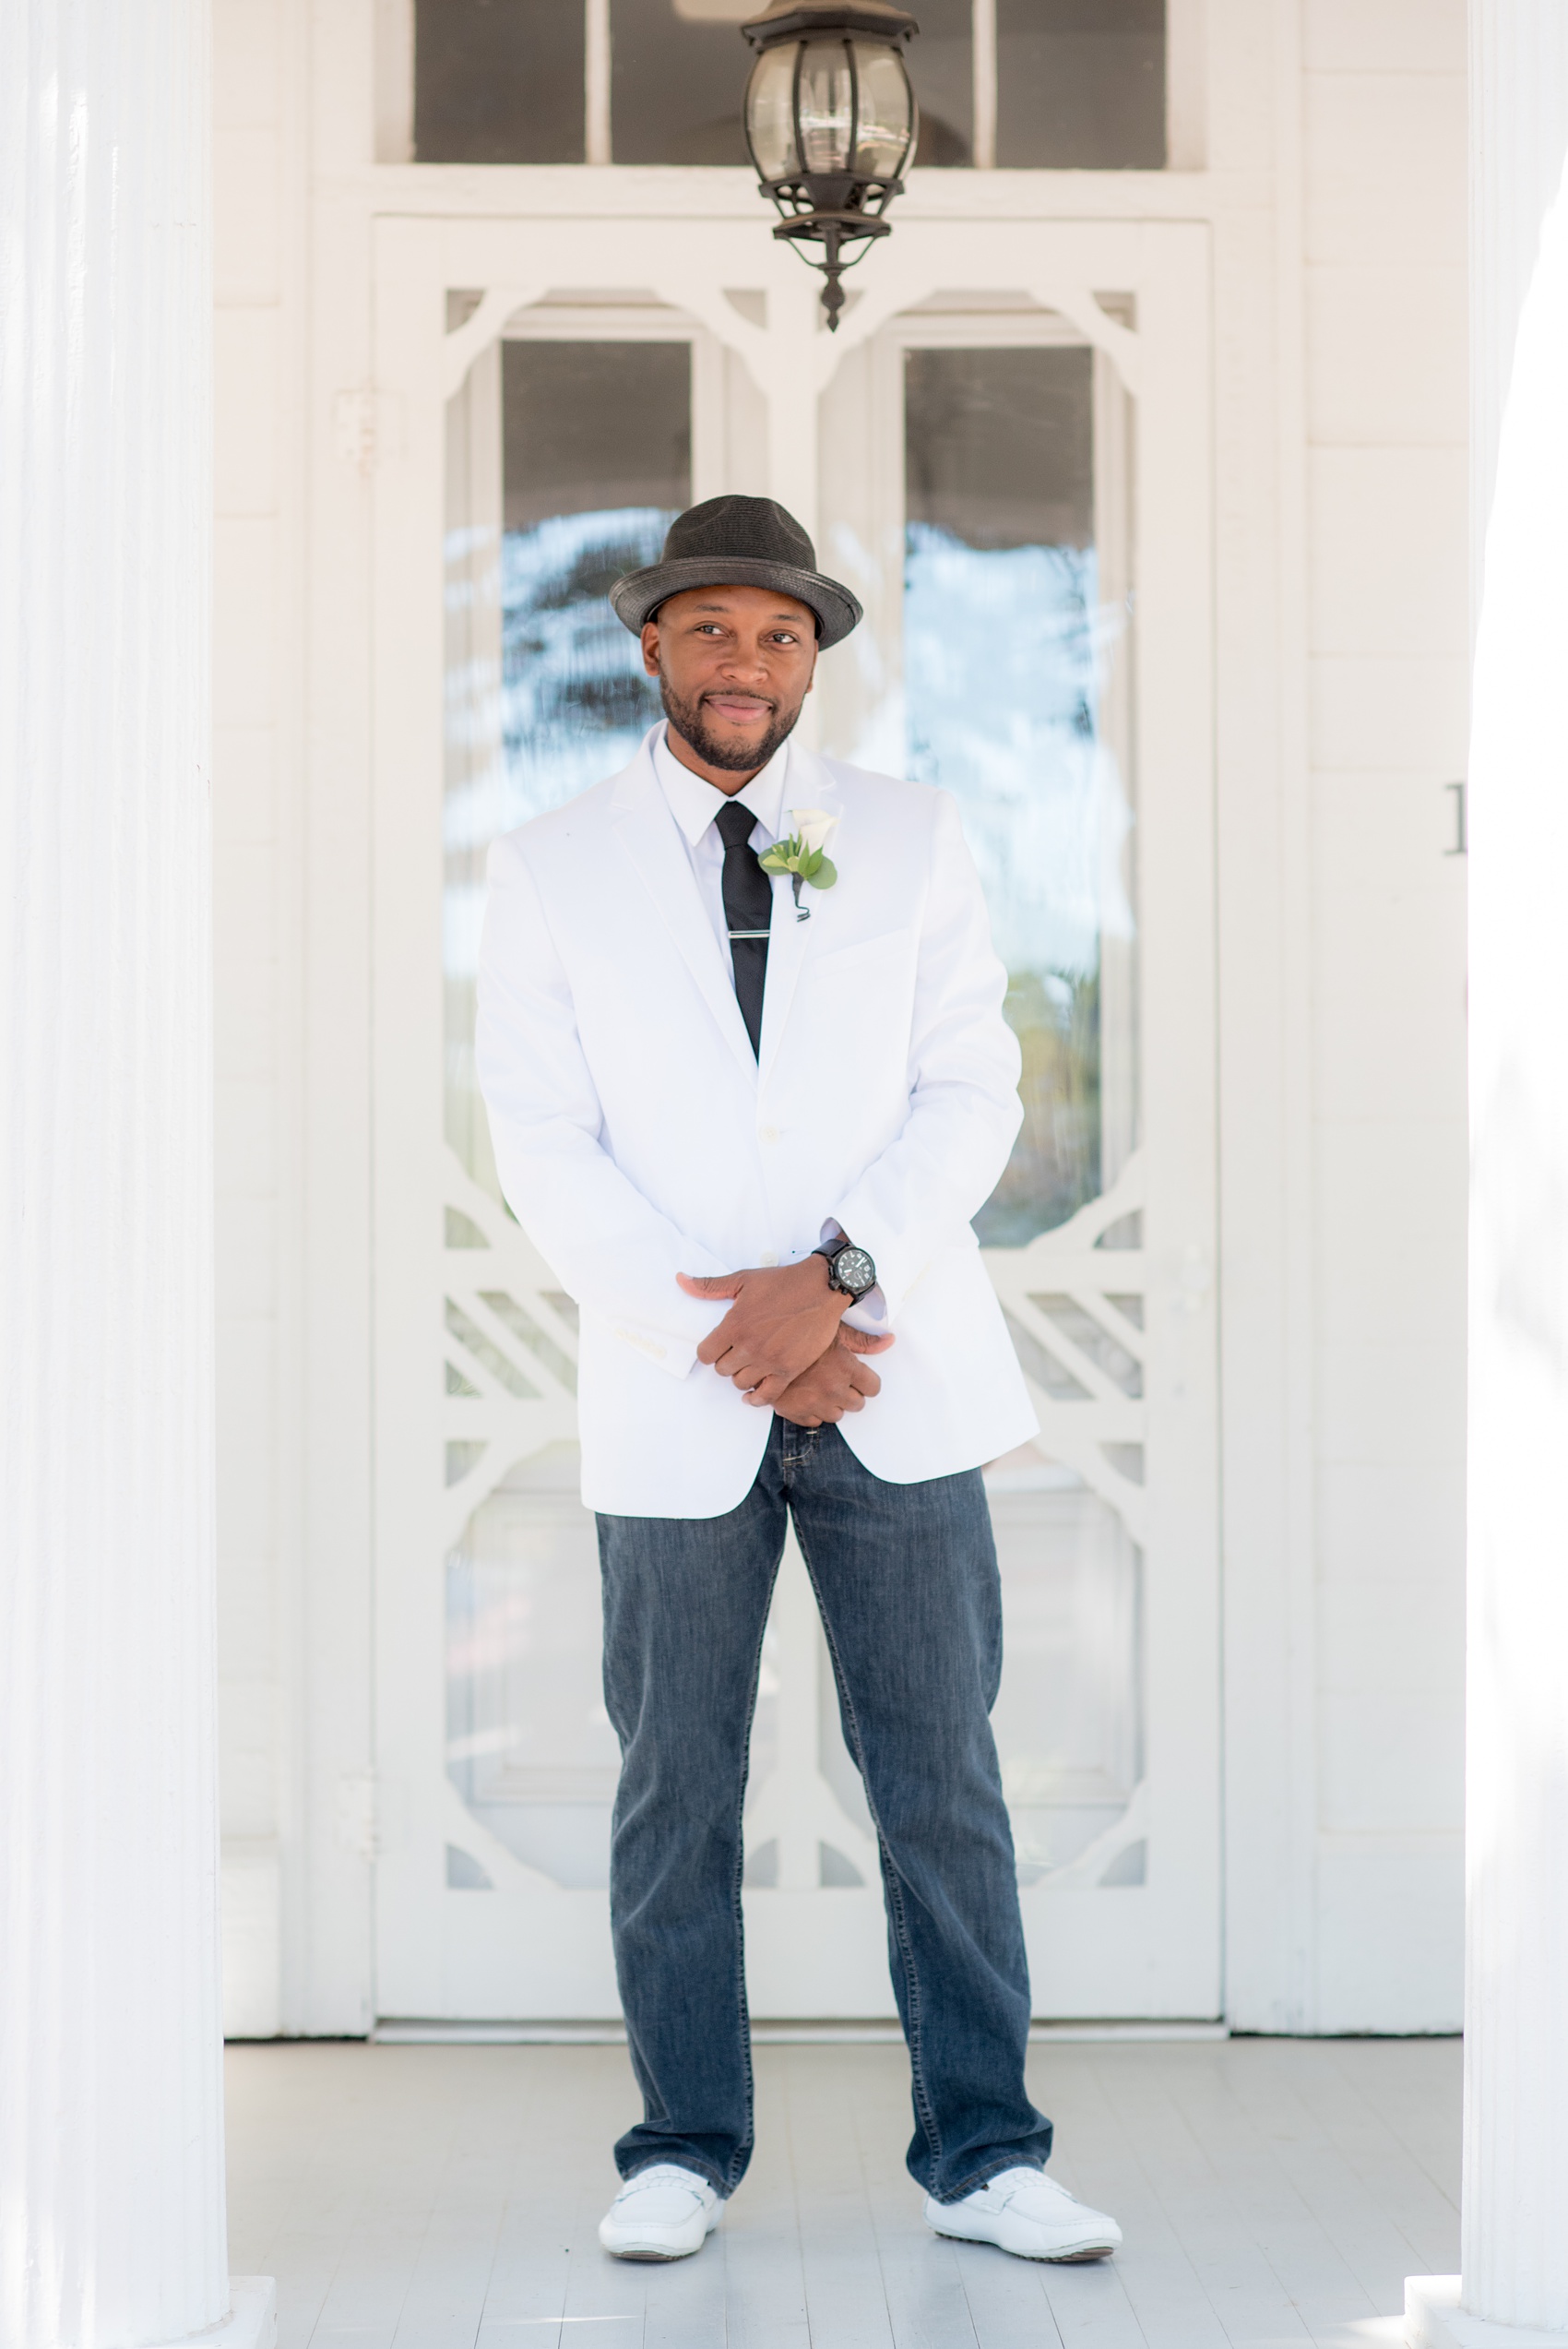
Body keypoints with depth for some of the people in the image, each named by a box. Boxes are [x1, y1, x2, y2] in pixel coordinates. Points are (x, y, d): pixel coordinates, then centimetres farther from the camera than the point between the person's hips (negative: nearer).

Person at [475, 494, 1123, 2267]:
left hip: (898, 1385, 1)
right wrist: (729, 1341, -12)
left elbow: (971, 1089, 0)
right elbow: (545, 1149, -2)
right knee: (674, 1788, 7)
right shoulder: (553, 870, 4)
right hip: (678, 1399, 0)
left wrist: (835, 1277, -15)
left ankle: (981, 2156, 13)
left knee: (943, 1777, 3)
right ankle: (687, 2148, 20)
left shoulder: (909, 839, 7)